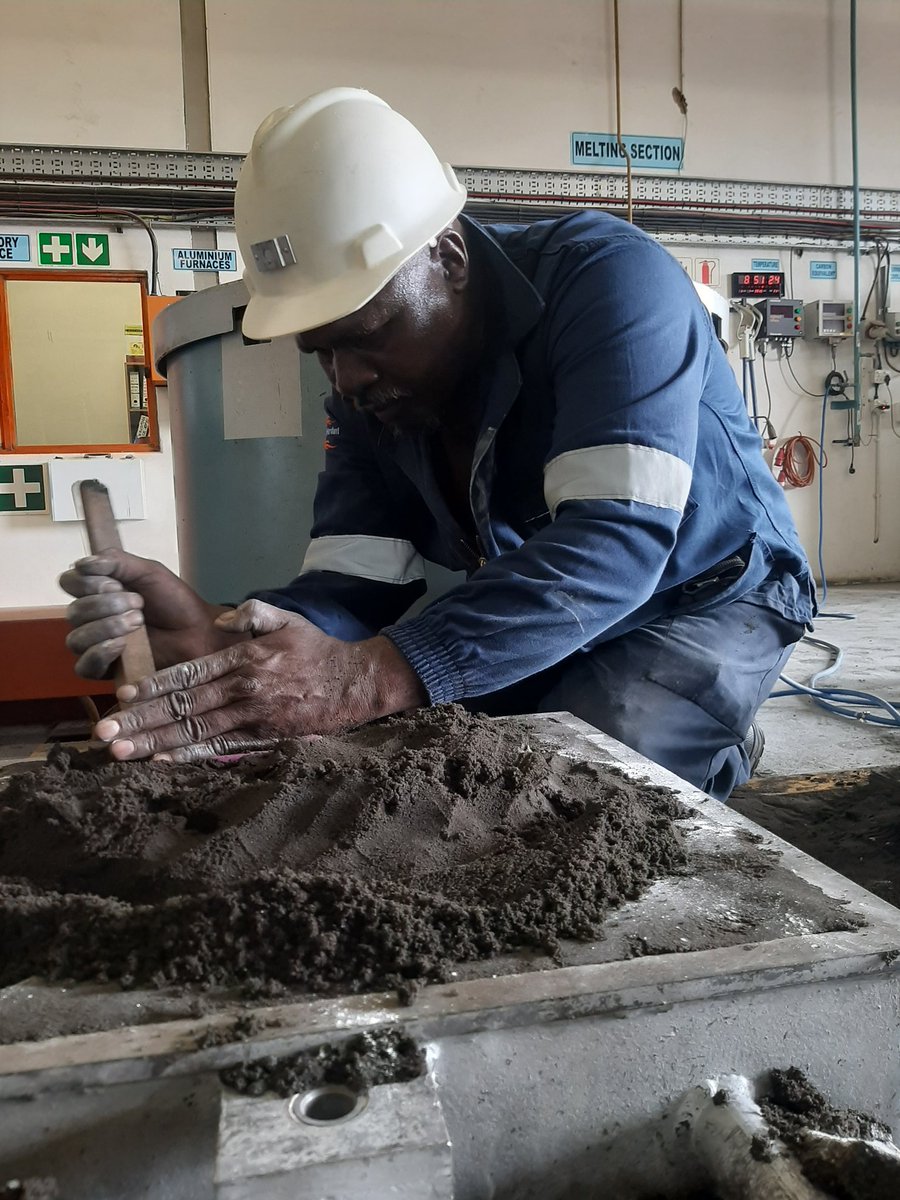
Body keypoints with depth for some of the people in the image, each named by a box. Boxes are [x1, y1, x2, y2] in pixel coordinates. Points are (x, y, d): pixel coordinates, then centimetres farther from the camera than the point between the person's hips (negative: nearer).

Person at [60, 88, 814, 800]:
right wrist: (218, 635, -38)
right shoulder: (371, 387, -8)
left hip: (710, 598, -5)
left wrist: (377, 678, -53)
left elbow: (614, 542, -41)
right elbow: (356, 588, -15)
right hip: (542, 621, 6)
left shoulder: (608, 278, -27)